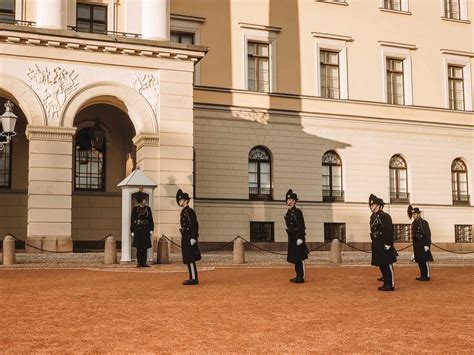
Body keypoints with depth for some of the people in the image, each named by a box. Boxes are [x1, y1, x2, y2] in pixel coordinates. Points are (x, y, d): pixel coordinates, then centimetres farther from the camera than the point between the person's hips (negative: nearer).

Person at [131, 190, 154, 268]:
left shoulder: (148, 208, 8)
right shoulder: (135, 209, 1)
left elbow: (151, 220, 8)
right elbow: (132, 220, 1)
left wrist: (151, 229, 1)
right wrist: (132, 231, -3)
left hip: (146, 230, 2)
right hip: (138, 230, -2)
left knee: (145, 247, 3)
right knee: (139, 247, -1)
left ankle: (144, 262, 8)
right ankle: (139, 262, 4)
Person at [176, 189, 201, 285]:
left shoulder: (189, 211, -14)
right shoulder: (184, 211, 16)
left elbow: (195, 225, -20)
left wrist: (193, 238, -23)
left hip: (189, 238, -10)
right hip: (186, 238, 10)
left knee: (190, 259, -8)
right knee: (188, 259, 12)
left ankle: (194, 279, -5)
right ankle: (193, 278, 17)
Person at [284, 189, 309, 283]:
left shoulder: (297, 212, -13)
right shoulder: (288, 212, 13)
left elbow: (301, 226, -18)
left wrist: (300, 238, -22)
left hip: (297, 237, -9)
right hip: (292, 238, 9)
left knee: (299, 258, -5)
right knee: (295, 258, 12)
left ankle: (301, 277, -1)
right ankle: (298, 276, 19)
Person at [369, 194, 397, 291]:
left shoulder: (385, 216, -12)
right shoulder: (373, 217, 13)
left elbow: (389, 231, -18)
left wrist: (388, 244, -21)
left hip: (384, 245, -8)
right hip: (377, 246, 9)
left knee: (387, 265, -3)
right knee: (381, 265, 11)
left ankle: (391, 285, 2)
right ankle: (386, 283, 19)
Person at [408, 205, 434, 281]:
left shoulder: (424, 222, -11)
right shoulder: (413, 223, 11)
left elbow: (428, 234, -15)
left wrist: (427, 245, -20)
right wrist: (414, 245, 16)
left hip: (423, 245, -8)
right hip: (417, 246, 8)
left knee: (425, 261, -3)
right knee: (419, 261, 10)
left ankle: (427, 276, 2)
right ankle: (423, 275, 18)